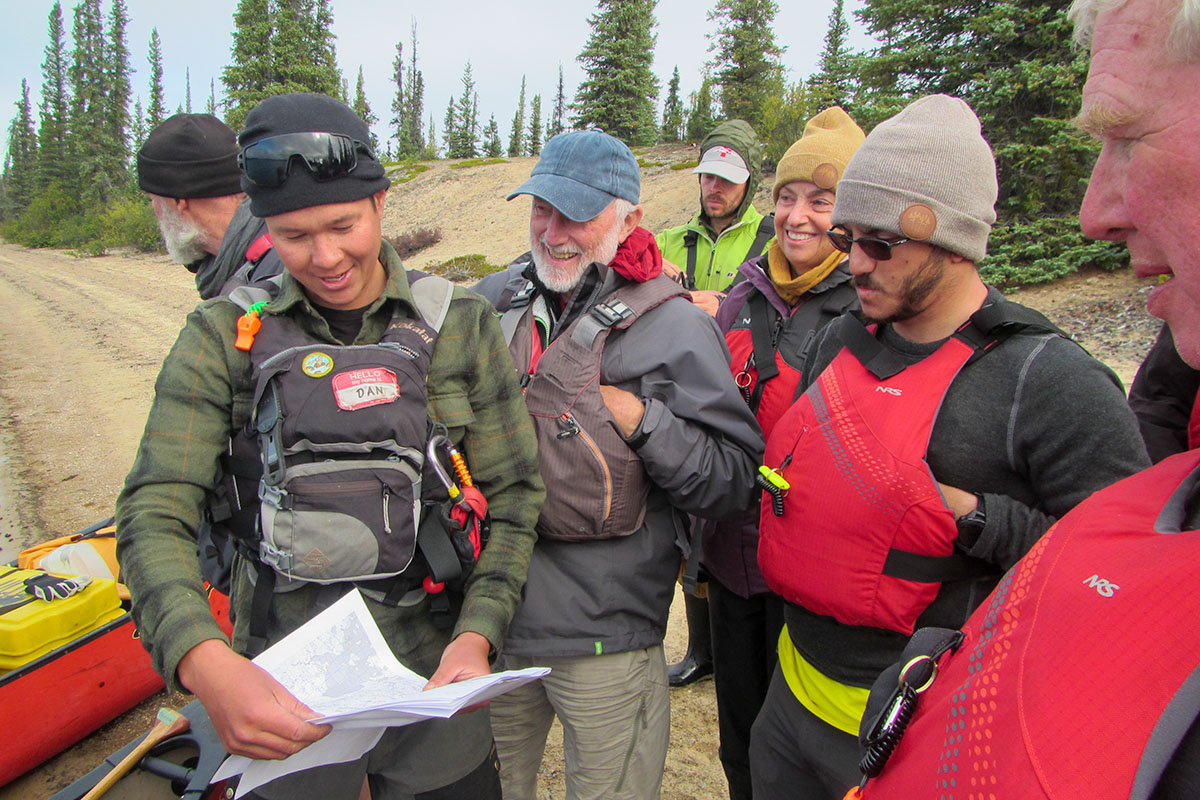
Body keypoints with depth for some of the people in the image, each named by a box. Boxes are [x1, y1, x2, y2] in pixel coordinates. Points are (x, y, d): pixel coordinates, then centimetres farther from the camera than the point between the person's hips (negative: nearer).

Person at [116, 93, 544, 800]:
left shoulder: (460, 324, -3)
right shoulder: (226, 336, -4)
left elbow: (512, 496, -2)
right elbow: (155, 515, -10)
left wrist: (477, 634, -16)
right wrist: (204, 662, -27)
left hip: (436, 683, 1)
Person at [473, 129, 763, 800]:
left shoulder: (672, 328, -12)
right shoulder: (495, 300, 4)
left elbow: (737, 479, -15)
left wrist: (638, 418, -25)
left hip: (605, 640, -5)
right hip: (489, 618, 5)